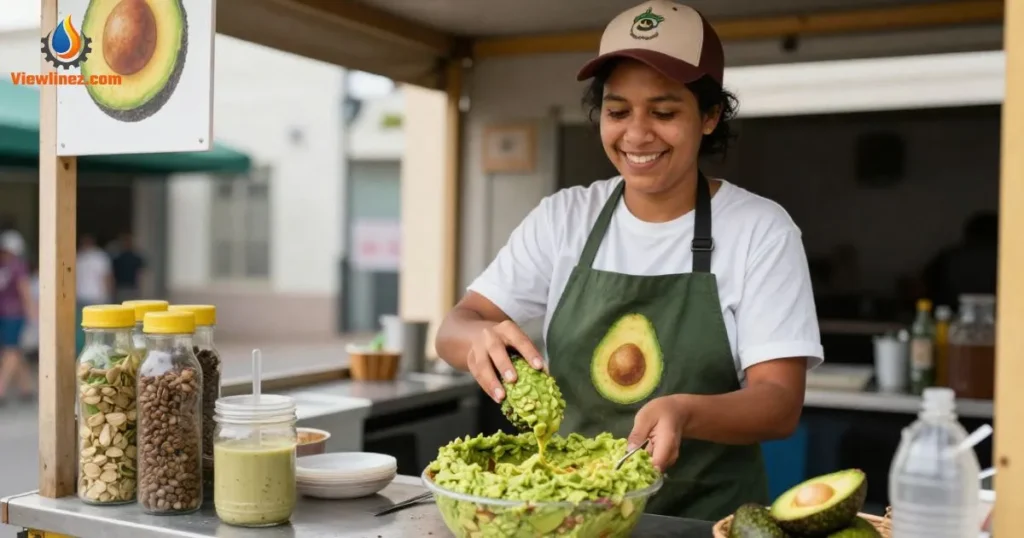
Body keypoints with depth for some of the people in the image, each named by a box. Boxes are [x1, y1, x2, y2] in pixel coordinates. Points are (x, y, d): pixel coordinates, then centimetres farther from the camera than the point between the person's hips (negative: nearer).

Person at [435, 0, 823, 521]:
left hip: (707, 519, -2)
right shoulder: (562, 217, 3)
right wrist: (481, 338, -23)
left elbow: (781, 402, -9)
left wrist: (685, 413, -29)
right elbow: (453, 329, 0)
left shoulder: (760, 229, -5)